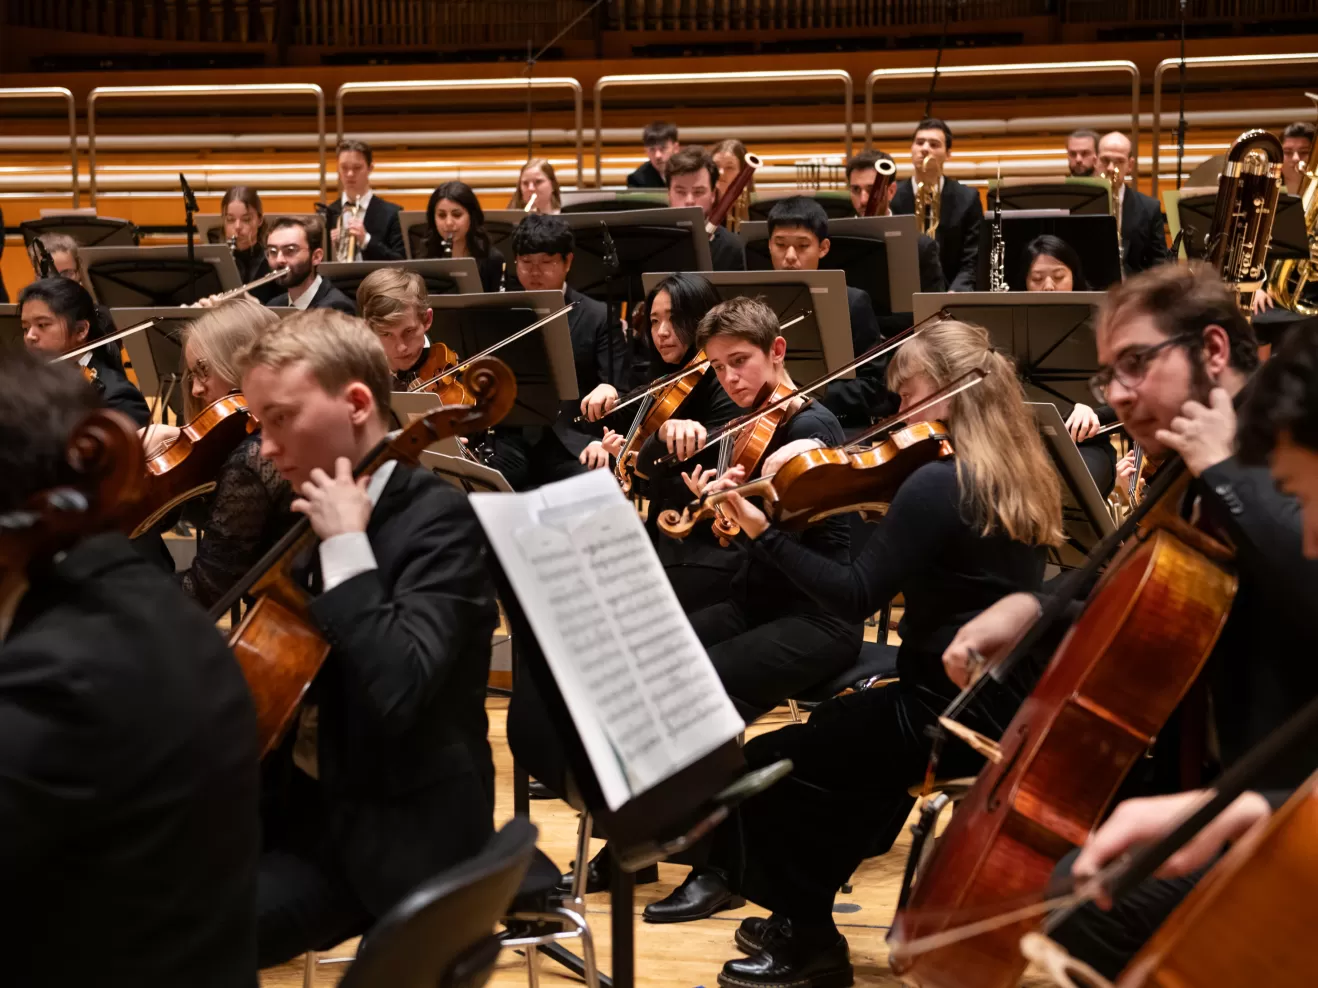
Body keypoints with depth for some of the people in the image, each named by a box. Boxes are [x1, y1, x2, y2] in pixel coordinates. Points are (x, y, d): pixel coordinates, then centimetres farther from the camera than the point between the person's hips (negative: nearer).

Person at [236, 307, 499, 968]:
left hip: (390, 835, -8)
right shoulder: (310, 515, 9)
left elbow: (396, 691, -31)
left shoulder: (439, 519, -16)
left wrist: (346, 544, -25)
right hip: (298, 803, 8)